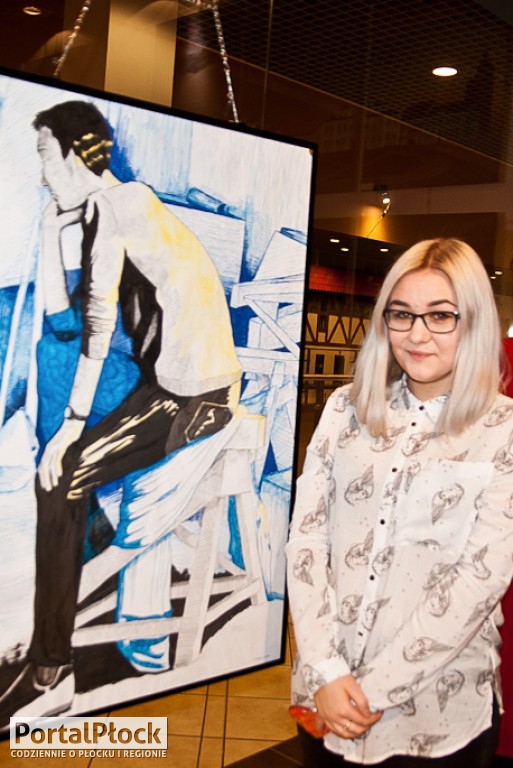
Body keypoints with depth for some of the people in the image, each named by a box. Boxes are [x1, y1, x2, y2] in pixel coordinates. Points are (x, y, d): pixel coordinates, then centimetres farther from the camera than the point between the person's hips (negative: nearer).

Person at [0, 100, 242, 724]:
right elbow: (62, 315, 20)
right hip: (172, 386, 10)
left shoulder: (113, 204, -9)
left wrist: (71, 426, -17)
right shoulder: (120, 209, 20)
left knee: (60, 482, -14)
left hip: (193, 392, -10)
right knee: (62, 478, 11)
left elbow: (100, 322, -17)